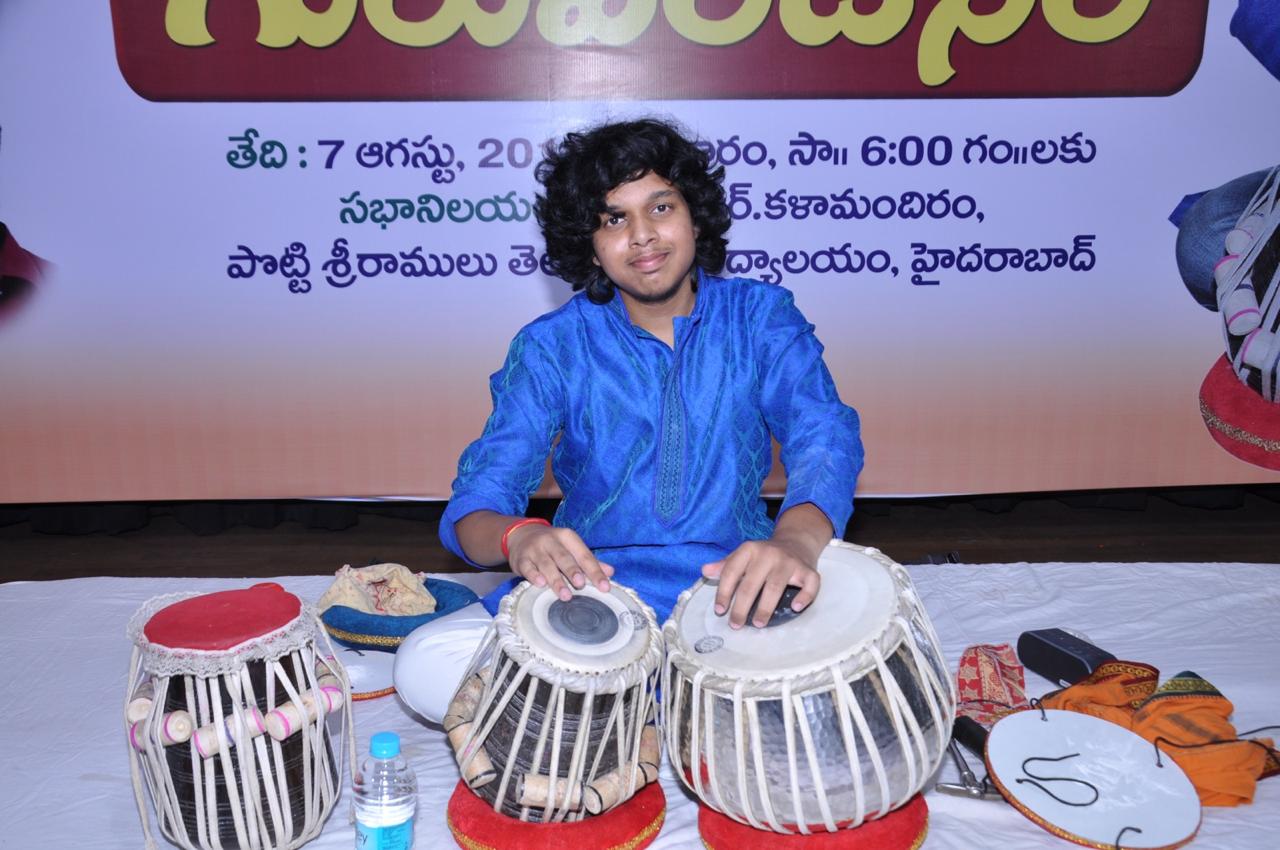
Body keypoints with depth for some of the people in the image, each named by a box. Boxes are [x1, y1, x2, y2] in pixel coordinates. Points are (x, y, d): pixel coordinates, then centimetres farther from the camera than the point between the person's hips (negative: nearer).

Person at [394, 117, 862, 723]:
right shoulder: (552, 346, -1)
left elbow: (824, 435, -14)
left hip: (731, 589, 0)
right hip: (591, 588, 1)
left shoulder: (760, 316, 1)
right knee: (423, 666, -23)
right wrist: (517, 537, -35)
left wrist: (797, 538, -38)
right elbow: (478, 499, -9)